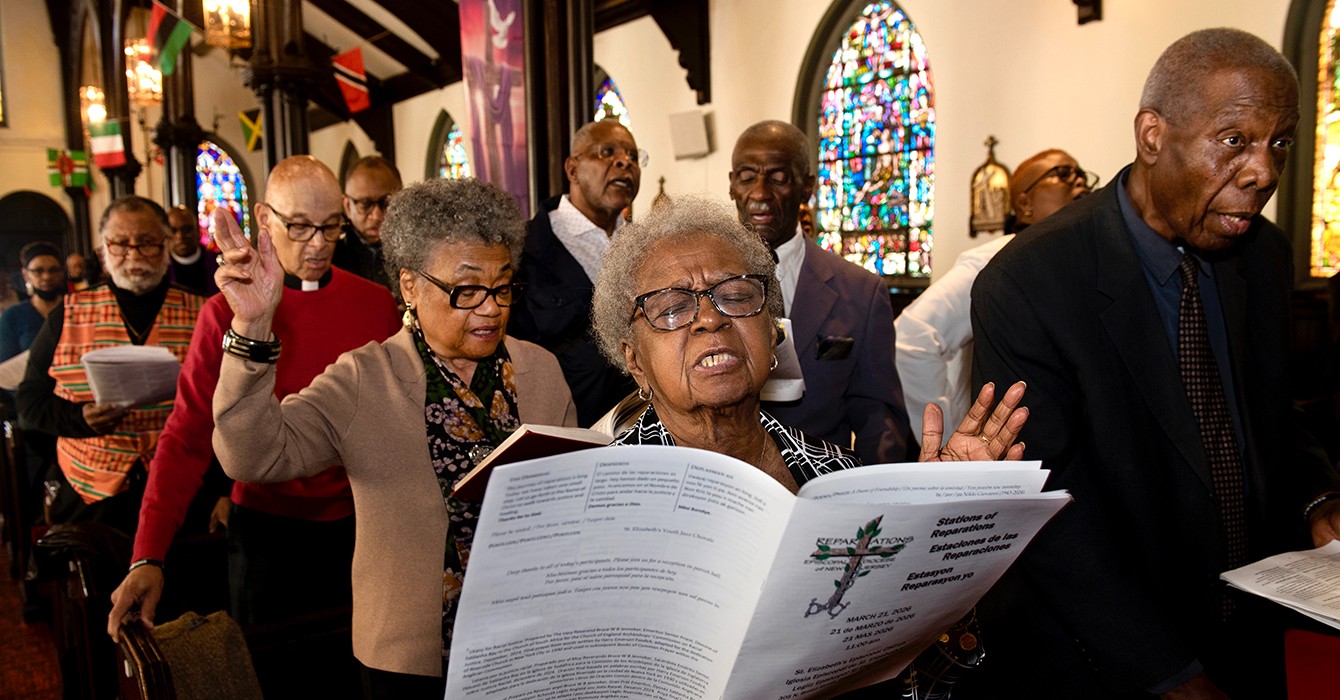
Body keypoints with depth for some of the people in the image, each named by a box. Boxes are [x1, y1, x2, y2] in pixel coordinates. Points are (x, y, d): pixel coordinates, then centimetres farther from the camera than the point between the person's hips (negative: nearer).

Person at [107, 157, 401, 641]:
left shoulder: (377, 304, 1)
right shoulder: (226, 313, -5)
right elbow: (187, 437, -6)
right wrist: (148, 557, -14)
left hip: (361, 527, 2)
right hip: (266, 531, -2)